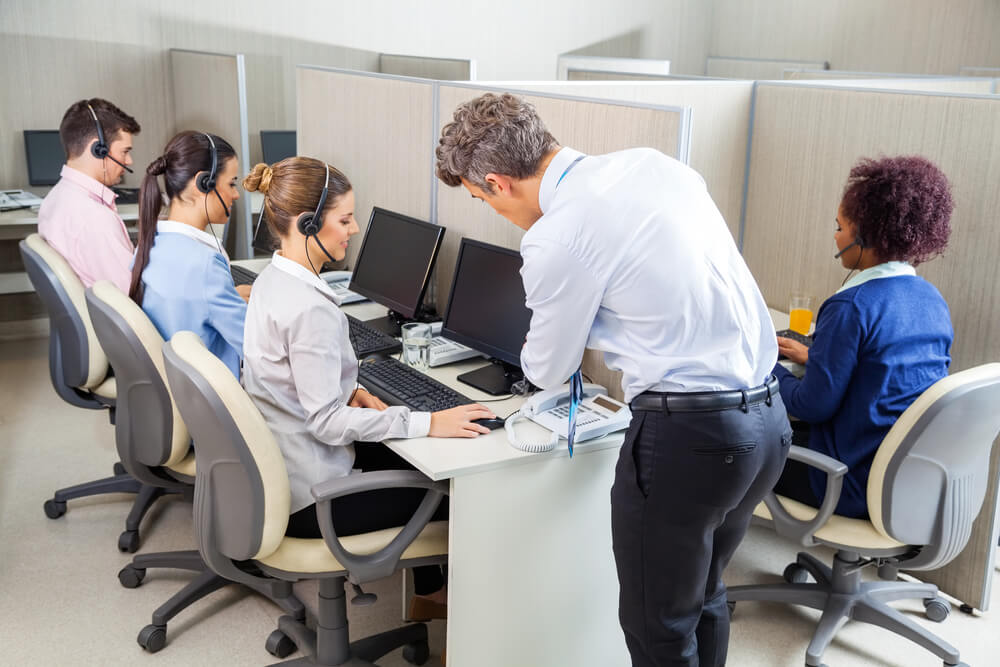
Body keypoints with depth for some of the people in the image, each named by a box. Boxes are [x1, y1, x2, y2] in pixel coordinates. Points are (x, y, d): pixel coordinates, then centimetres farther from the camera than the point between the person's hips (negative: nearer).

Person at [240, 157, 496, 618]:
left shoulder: (271, 279, 3)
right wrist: (428, 423, -25)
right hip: (307, 498, -9)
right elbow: (327, 422, -26)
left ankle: (429, 592, 32)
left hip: (274, 471, 9)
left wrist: (348, 392, 2)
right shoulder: (309, 308, -28)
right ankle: (435, 595, 25)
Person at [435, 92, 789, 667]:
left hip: (685, 436, -8)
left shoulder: (557, 238, -15)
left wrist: (547, 350, 24)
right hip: (770, 417, 8)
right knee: (705, 597, 26)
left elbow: (547, 372, 1)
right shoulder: (654, 163, 7)